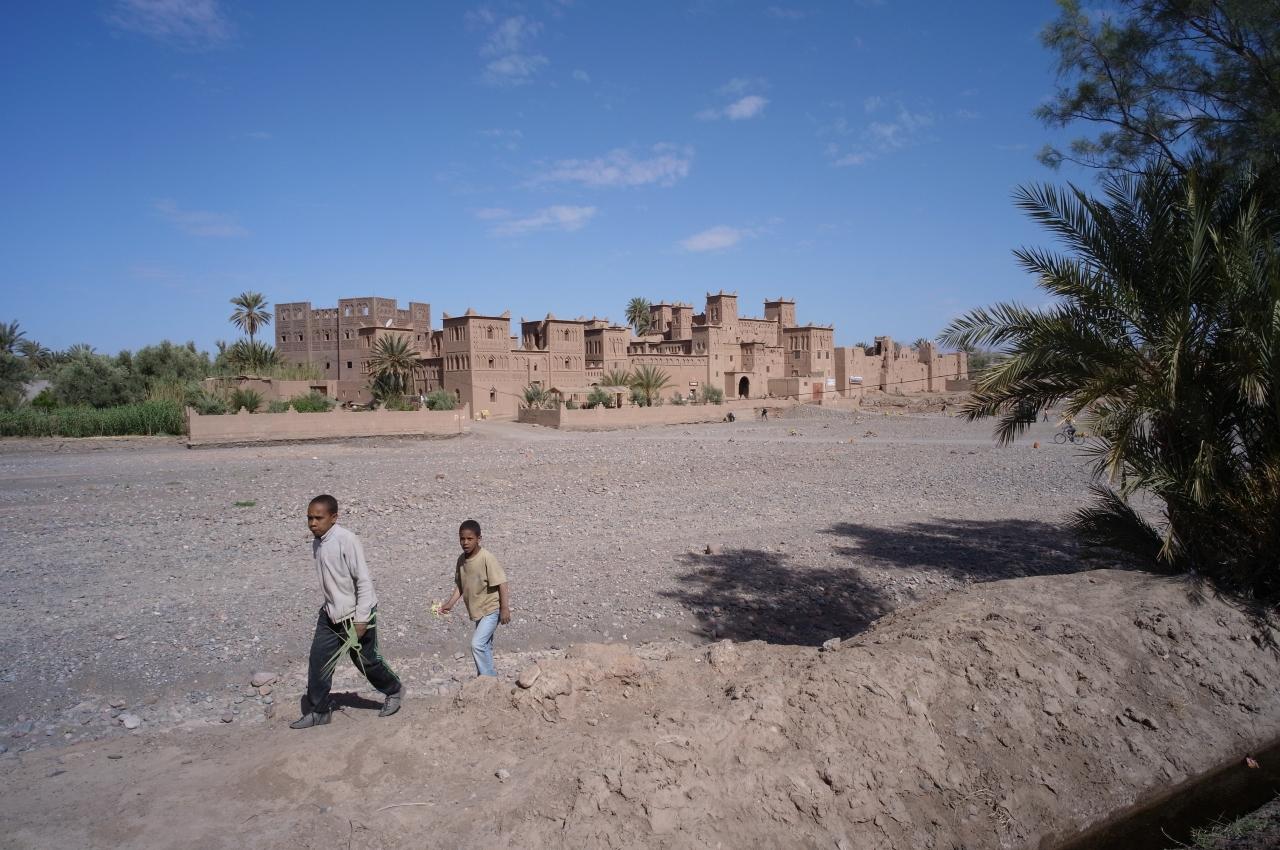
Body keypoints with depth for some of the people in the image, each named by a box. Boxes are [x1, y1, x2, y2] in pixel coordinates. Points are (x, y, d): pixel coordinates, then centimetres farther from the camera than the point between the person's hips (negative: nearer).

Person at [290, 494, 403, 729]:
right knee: (318, 661, 3)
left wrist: (361, 619, -21)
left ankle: (394, 691, 33)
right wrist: (330, 606, 18)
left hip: (355, 614, -7)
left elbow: (364, 580, -21)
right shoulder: (317, 543, 2)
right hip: (330, 613, 7)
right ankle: (318, 712, 18)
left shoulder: (347, 541, -23)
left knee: (367, 660, 9)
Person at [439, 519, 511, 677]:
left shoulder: (487, 558, -21)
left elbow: (501, 583, -20)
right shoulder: (461, 559, 0)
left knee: (477, 644, -16)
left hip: (492, 608, -8)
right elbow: (460, 584, 10)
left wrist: (505, 608, -23)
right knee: (485, 646, 19)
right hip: (478, 610, 8)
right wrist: (450, 603, -2)